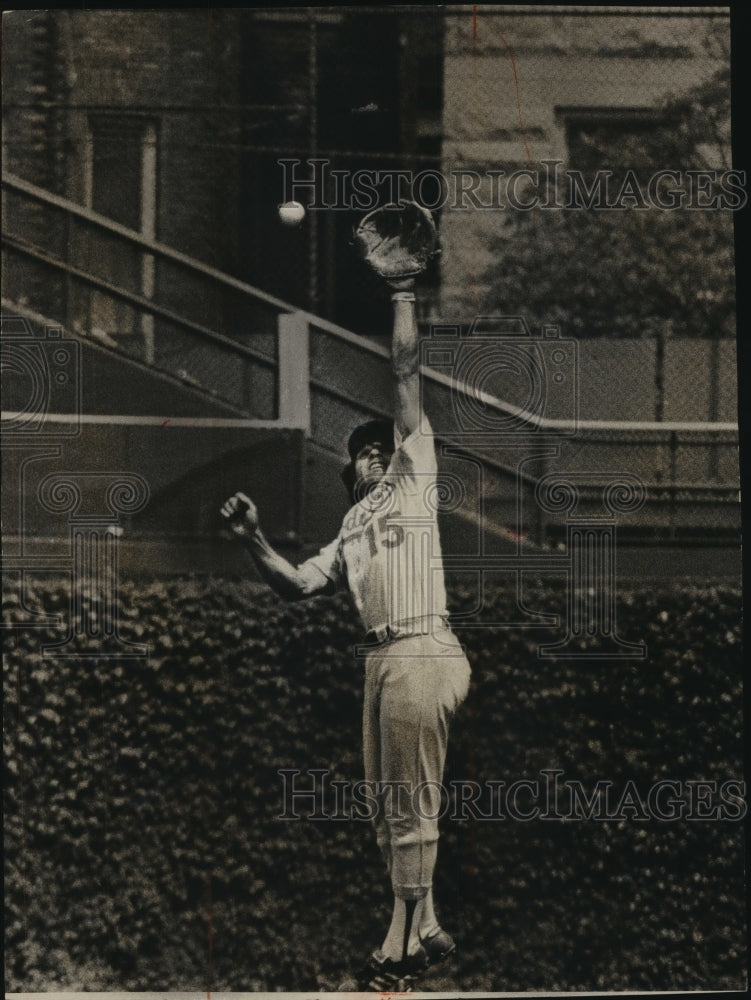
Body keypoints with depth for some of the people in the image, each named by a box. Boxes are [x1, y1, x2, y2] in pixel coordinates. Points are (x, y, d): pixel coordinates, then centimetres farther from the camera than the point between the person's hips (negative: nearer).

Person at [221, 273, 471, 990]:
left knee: (410, 806, -7)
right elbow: (297, 584, 22)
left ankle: (402, 942, -5)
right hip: (380, 658, 8)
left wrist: (403, 298, 2)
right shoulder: (353, 529, 25)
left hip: (420, 655, -8)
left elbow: (406, 376, 1)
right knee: (388, 806, 10)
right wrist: (254, 541, 10)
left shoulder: (413, 481, 6)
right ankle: (424, 930, 17)